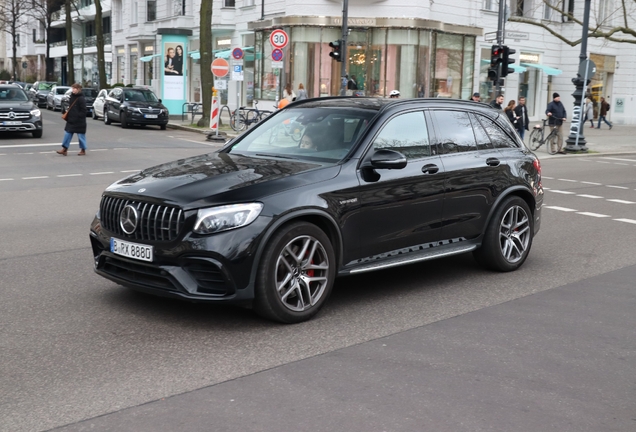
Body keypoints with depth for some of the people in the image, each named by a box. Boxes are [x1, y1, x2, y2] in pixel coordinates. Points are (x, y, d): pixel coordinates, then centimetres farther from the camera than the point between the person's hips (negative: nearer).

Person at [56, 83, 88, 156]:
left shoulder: (81, 99, -14)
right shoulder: (72, 97, 10)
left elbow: (83, 111, -16)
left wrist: (78, 117, -18)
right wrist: (67, 113, 9)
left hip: (79, 122, -7)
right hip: (71, 121, 8)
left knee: (81, 135, 4)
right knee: (67, 134, 6)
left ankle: (83, 150, 16)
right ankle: (64, 149, 10)